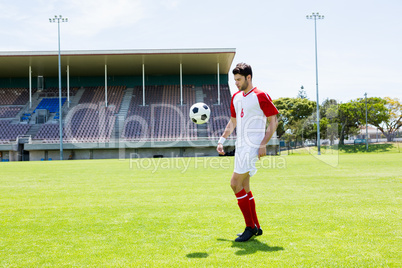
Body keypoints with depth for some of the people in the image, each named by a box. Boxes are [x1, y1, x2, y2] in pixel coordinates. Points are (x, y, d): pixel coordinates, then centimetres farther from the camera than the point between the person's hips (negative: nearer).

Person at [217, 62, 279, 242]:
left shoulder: (260, 96, -8)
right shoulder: (236, 97, 15)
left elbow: (273, 121, -8)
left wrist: (263, 144, -15)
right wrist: (222, 140, 15)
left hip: (252, 146, -8)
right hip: (240, 146, 8)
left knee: (235, 183, -13)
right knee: (244, 186, 10)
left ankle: (250, 227, -3)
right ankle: (255, 227, 21)